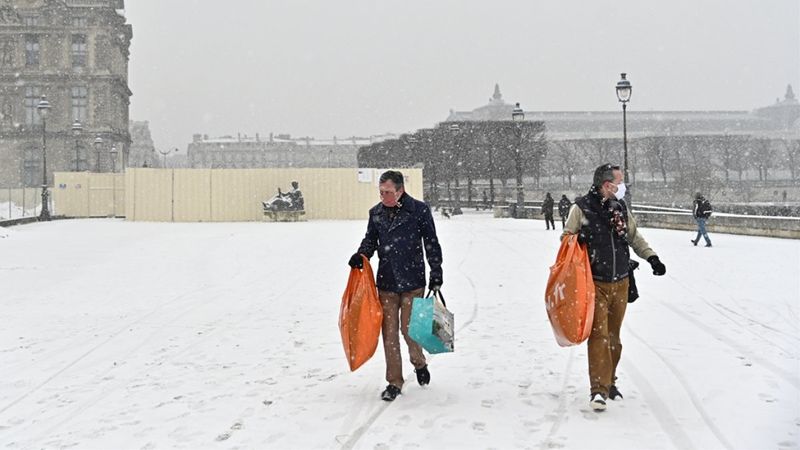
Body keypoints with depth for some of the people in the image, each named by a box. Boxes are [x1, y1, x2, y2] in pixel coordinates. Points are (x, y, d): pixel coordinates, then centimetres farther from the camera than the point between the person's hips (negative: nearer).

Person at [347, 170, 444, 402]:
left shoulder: (419, 210, -5)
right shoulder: (376, 213, 6)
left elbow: (431, 243, 0)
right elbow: (370, 240, 18)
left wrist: (436, 273, -2)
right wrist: (361, 255, -2)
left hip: (412, 281, -3)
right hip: (386, 282, 3)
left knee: (409, 328, -1)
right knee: (389, 332, 4)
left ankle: (419, 363, 30)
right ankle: (394, 382, 15)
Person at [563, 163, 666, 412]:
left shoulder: (621, 208, 7)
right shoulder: (581, 208, -9)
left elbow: (635, 237, 19)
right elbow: (566, 238, -1)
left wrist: (651, 257, 7)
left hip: (620, 284, 5)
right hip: (595, 284, -5)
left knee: (614, 336, 13)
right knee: (599, 334, -11)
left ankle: (609, 382, 28)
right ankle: (599, 389, -7)